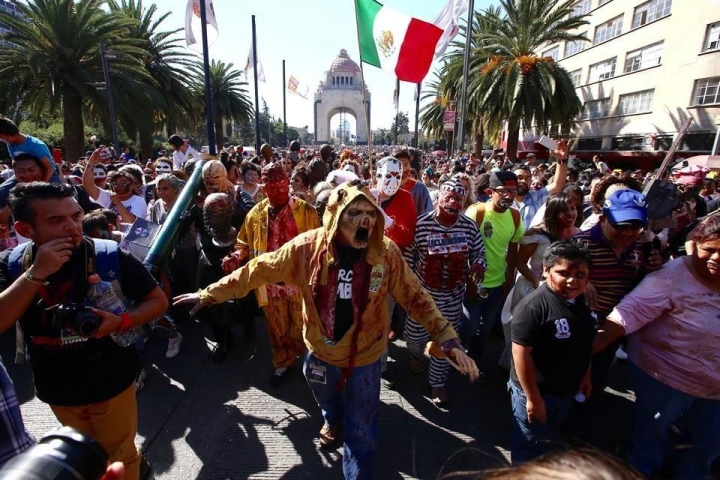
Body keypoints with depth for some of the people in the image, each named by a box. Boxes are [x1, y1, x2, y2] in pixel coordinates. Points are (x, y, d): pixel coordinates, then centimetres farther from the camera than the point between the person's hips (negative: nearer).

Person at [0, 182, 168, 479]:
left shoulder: (110, 256, -19)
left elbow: (158, 300, -12)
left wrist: (121, 322, -28)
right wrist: (36, 274, -30)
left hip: (111, 382, -3)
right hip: (57, 389, 4)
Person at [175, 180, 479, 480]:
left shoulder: (386, 253, -21)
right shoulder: (309, 246, -21)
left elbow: (416, 298, -13)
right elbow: (258, 270, -12)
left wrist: (449, 340, -19)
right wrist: (209, 294, -6)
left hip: (365, 356, -1)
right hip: (320, 351, 2)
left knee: (361, 431, 16)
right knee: (327, 400, 34)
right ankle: (332, 420, 71)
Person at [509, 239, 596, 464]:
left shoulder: (585, 301, -4)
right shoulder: (533, 306, -29)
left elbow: (585, 344, 11)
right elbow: (521, 354, -27)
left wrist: (585, 377, 16)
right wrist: (533, 398, -23)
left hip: (567, 389, 7)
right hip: (536, 391, -7)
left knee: (547, 438, 30)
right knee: (528, 447, 15)